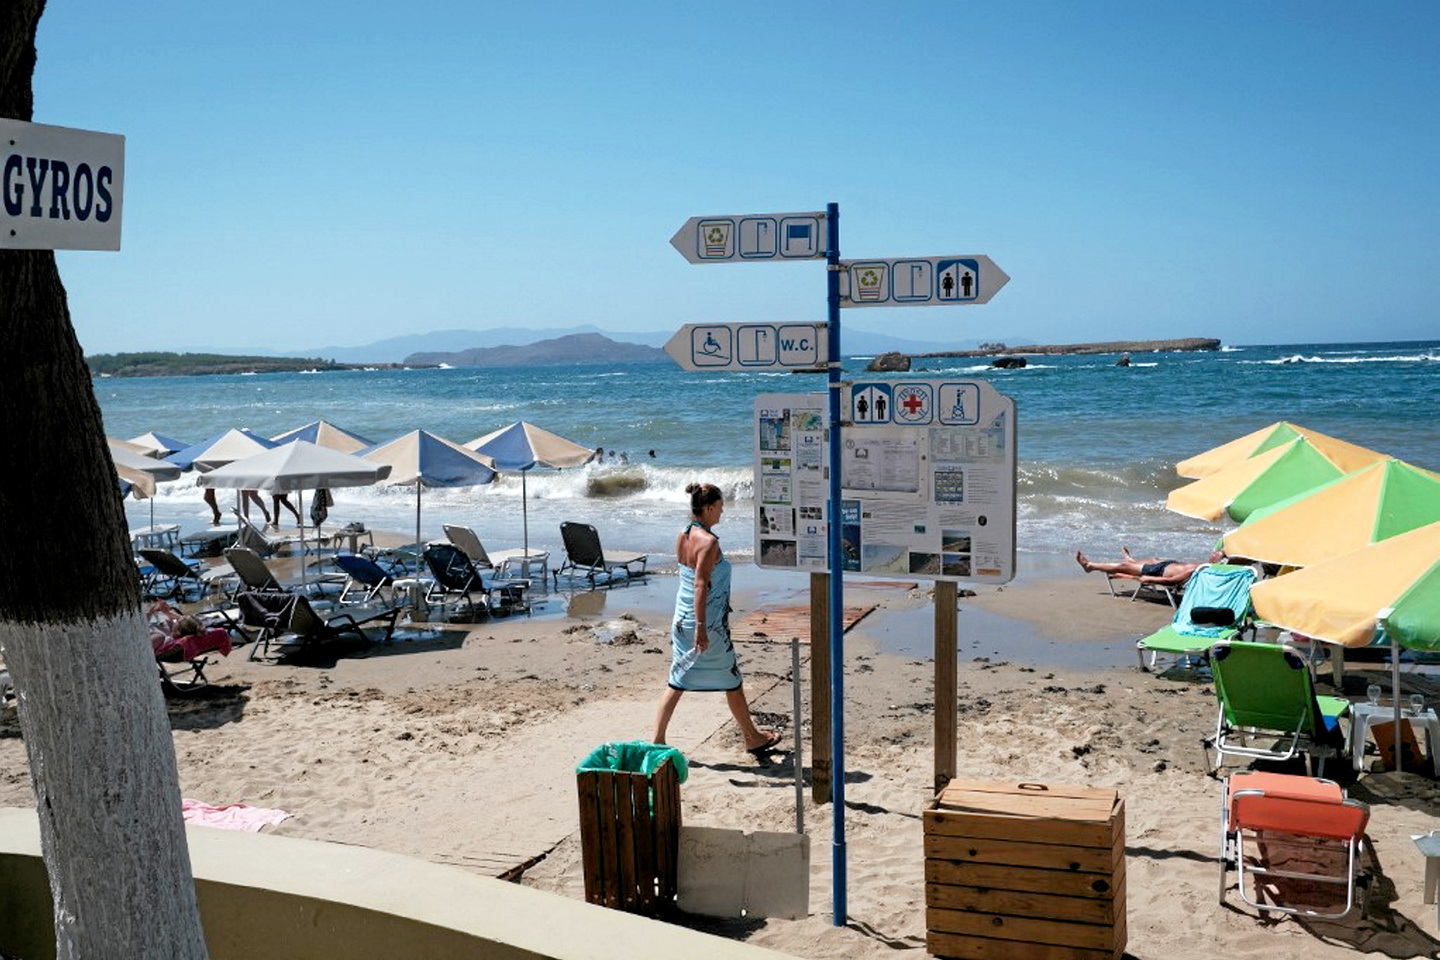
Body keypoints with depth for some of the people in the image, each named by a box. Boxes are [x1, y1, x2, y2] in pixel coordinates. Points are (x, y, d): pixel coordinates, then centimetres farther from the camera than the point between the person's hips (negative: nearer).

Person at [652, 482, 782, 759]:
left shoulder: (683, 536, 5)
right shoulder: (708, 542, -20)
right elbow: (701, 585, -25)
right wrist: (701, 627, -25)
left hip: (681, 619, 8)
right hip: (708, 624, -8)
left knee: (678, 681, 12)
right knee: (732, 682, 9)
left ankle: (657, 739, 10)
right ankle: (752, 738, 24)